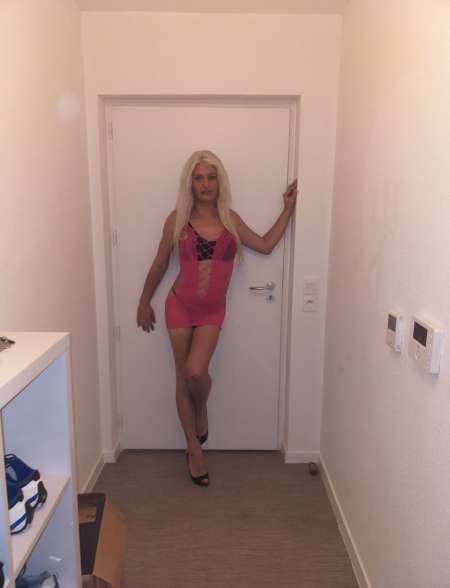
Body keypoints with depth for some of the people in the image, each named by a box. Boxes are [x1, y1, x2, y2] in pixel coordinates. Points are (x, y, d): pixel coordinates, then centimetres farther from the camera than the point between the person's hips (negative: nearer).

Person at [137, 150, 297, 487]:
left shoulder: (231, 219, 2)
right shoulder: (177, 220, -4)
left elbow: (266, 245, 9)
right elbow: (160, 264, 5)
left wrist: (288, 209, 8)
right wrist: (144, 302, 11)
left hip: (212, 311, 0)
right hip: (180, 307, 0)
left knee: (196, 371, -18)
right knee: (183, 376, 6)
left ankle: (202, 409, 19)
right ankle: (194, 447, 23)